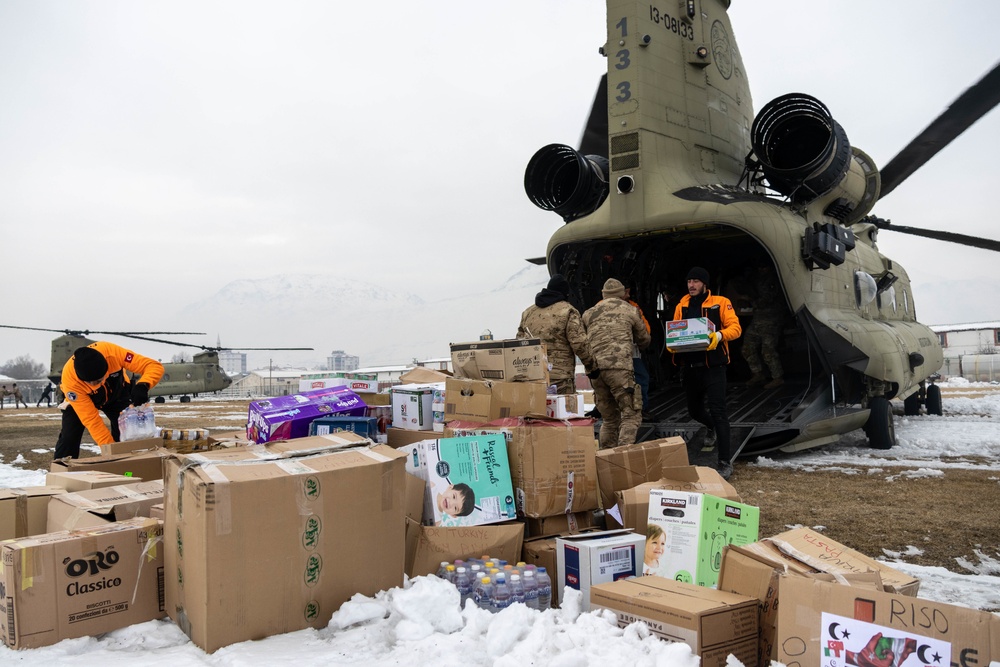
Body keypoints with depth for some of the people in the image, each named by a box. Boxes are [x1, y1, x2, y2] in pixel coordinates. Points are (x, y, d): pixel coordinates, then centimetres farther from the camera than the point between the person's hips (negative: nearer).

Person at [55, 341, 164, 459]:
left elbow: (155, 366, -38)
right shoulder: (70, 379, -38)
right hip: (81, 399, -1)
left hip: (117, 393, 1)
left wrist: (142, 386, -58)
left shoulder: (112, 352, -41)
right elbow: (90, 418, -34)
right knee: (68, 439, -14)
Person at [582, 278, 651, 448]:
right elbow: (644, 340, 25)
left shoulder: (589, 313, 22)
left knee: (609, 419, 15)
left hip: (594, 369, 5)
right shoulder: (630, 310, 14)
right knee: (631, 415, -3)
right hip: (619, 367, -4)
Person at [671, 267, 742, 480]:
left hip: (713, 366, -5)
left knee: (718, 412, -10)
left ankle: (725, 463, -4)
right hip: (689, 366, 5)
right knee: (694, 410, 18)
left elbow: (735, 327, -8)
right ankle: (712, 427, 54)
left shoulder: (720, 303, -3)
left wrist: (719, 335, -28)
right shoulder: (682, 306, 10)